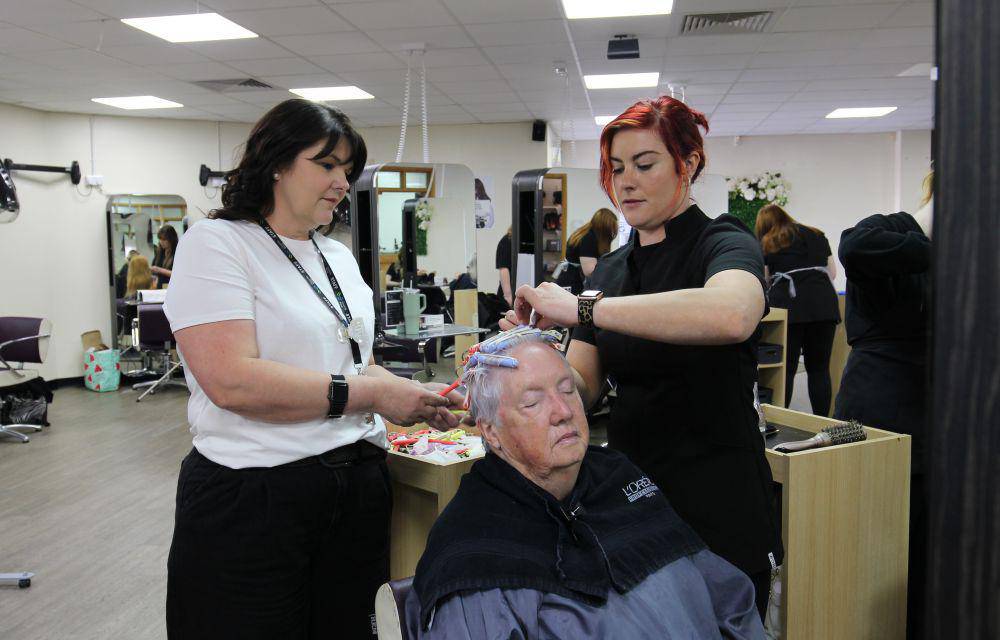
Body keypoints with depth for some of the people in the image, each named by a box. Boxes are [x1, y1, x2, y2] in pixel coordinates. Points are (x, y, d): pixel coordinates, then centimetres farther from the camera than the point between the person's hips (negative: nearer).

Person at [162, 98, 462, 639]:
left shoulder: (339, 257, 14)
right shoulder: (216, 244, -8)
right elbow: (233, 382, -21)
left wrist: (415, 400, -2)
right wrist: (370, 393, -19)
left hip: (357, 487, 7)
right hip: (253, 498, -7)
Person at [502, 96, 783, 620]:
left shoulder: (724, 243, -10)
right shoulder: (610, 267, 9)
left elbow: (732, 314, -36)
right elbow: (583, 384, 2)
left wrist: (581, 307, -34)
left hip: (716, 503, -6)